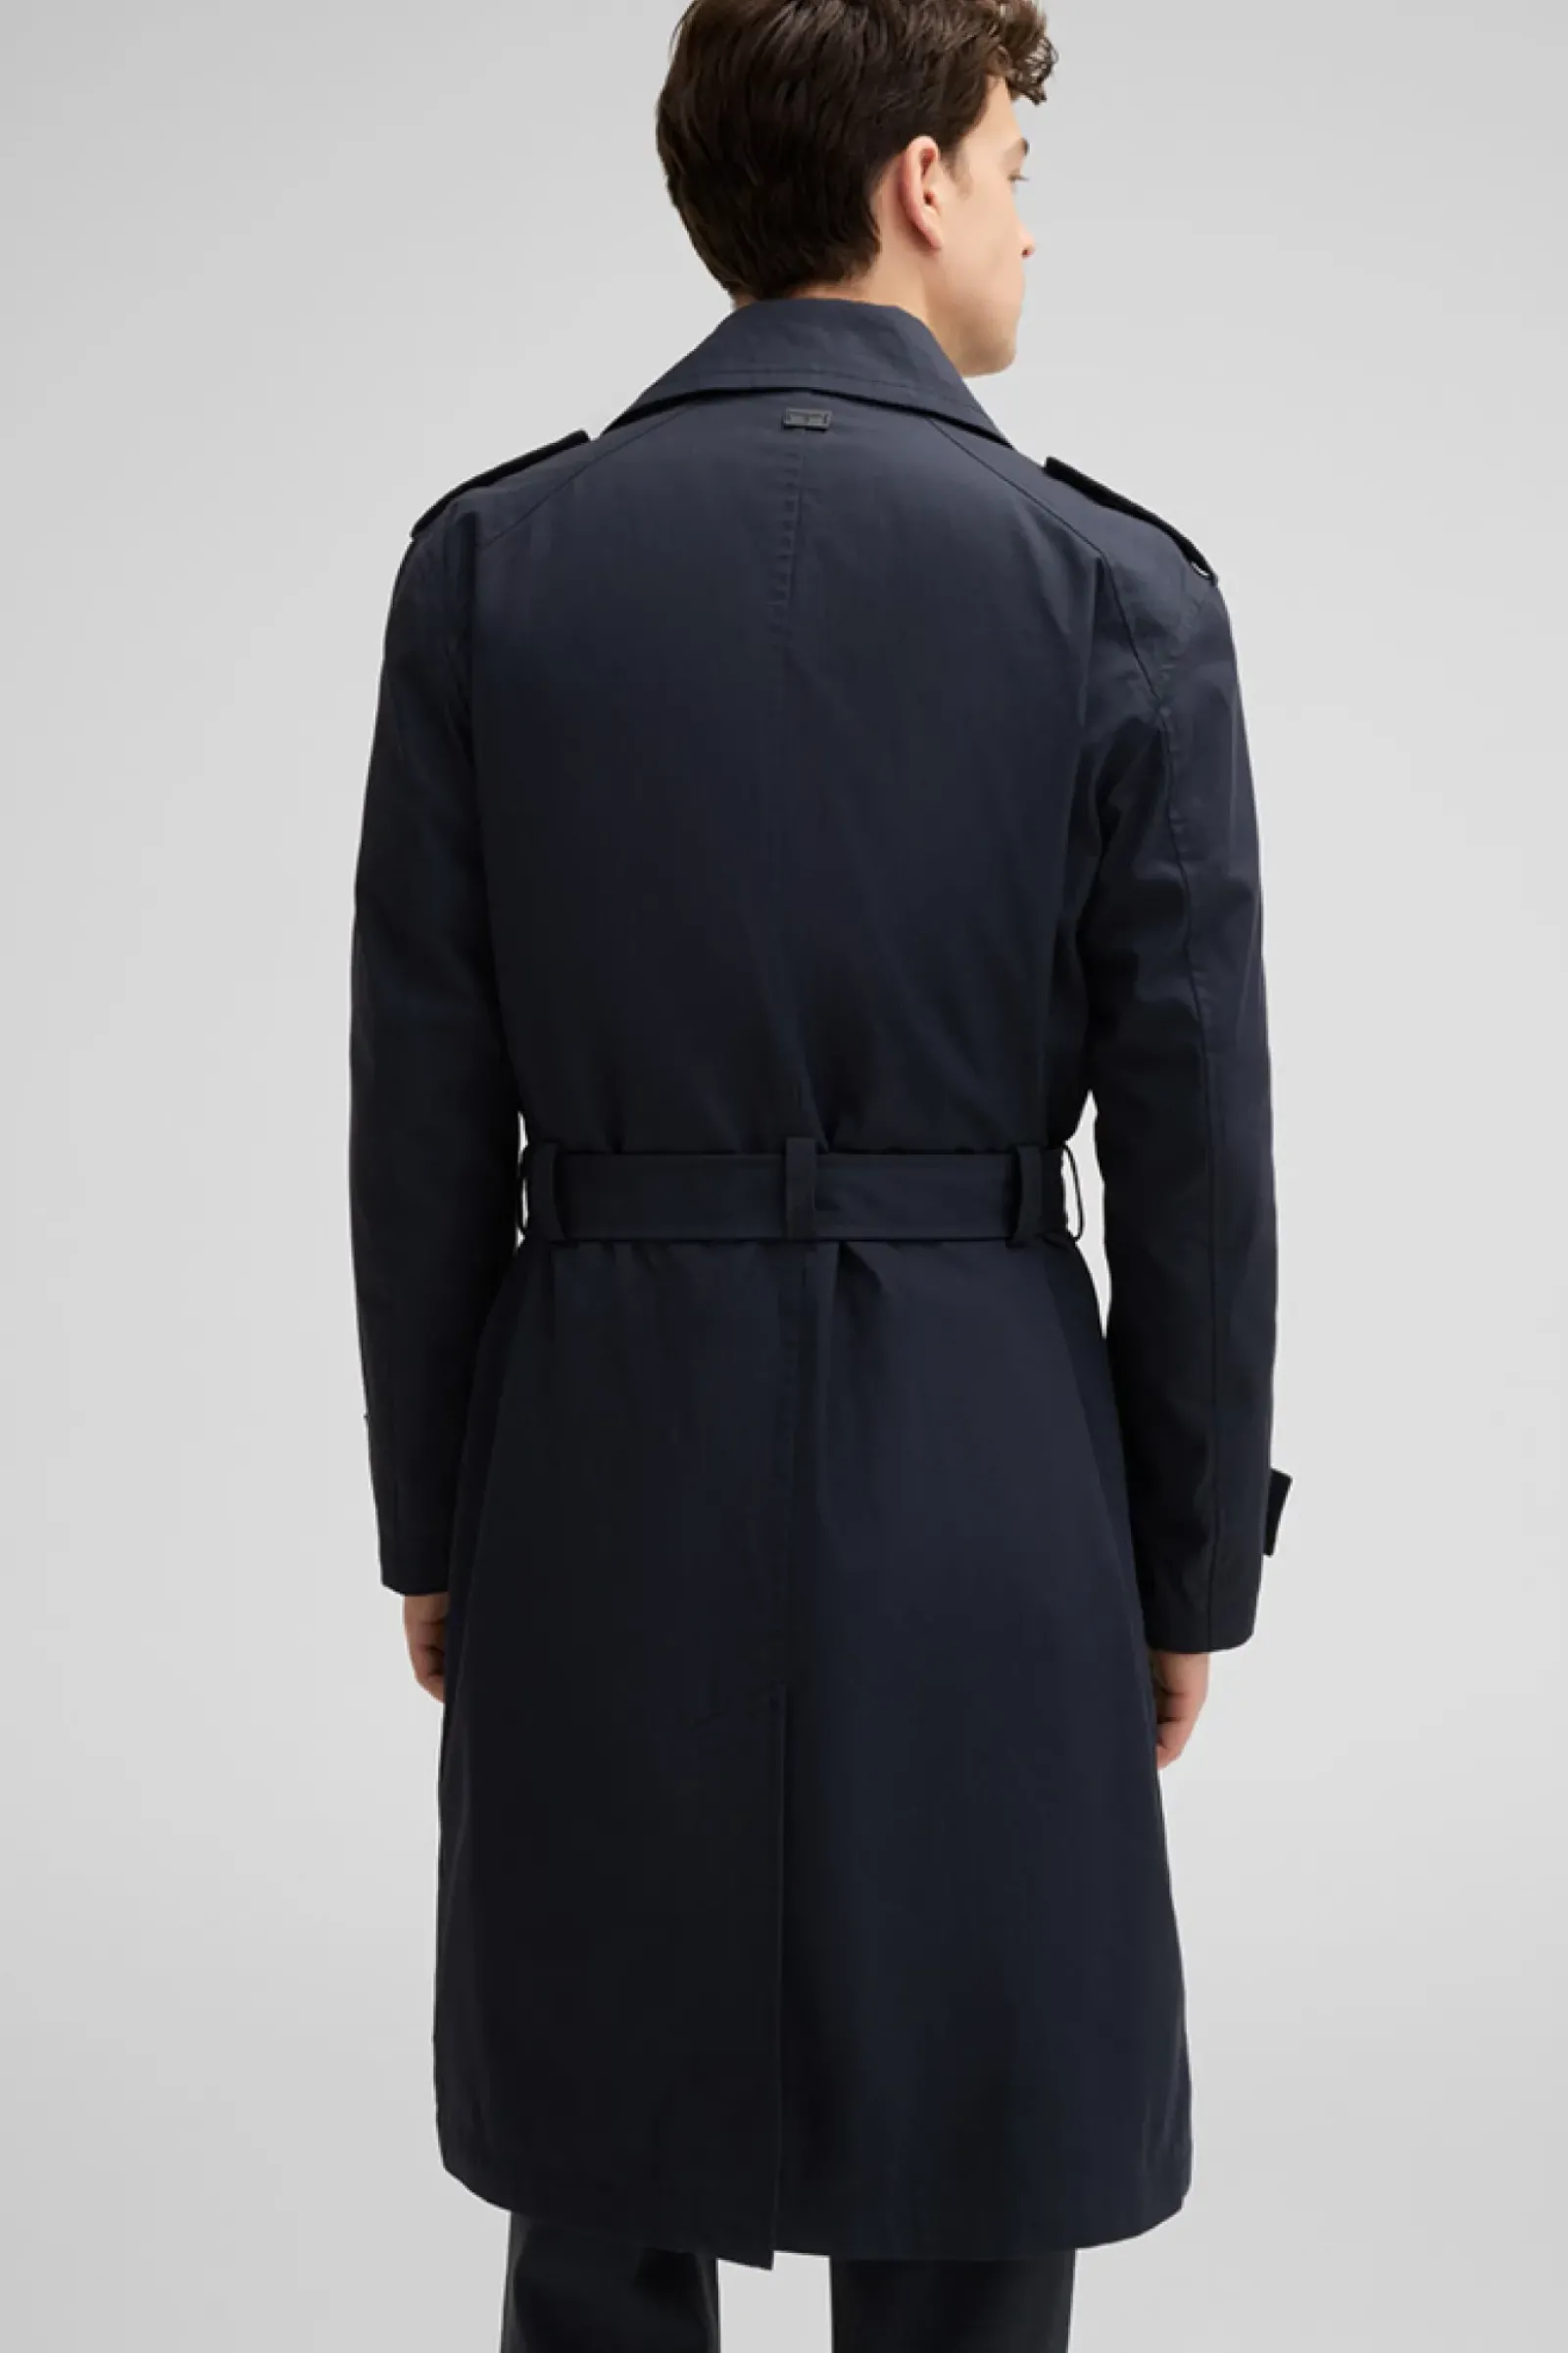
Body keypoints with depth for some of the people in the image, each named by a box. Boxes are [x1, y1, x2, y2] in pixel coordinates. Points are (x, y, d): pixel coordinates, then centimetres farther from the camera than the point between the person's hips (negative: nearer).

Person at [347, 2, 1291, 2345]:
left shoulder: (489, 559, -1)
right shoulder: (1118, 583, -6)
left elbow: (425, 1104, 0)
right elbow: (1193, 1138, -5)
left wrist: (431, 1525, 11)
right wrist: (1193, 1571, 7)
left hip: (598, 1468, 2)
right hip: (982, 1493, -2)